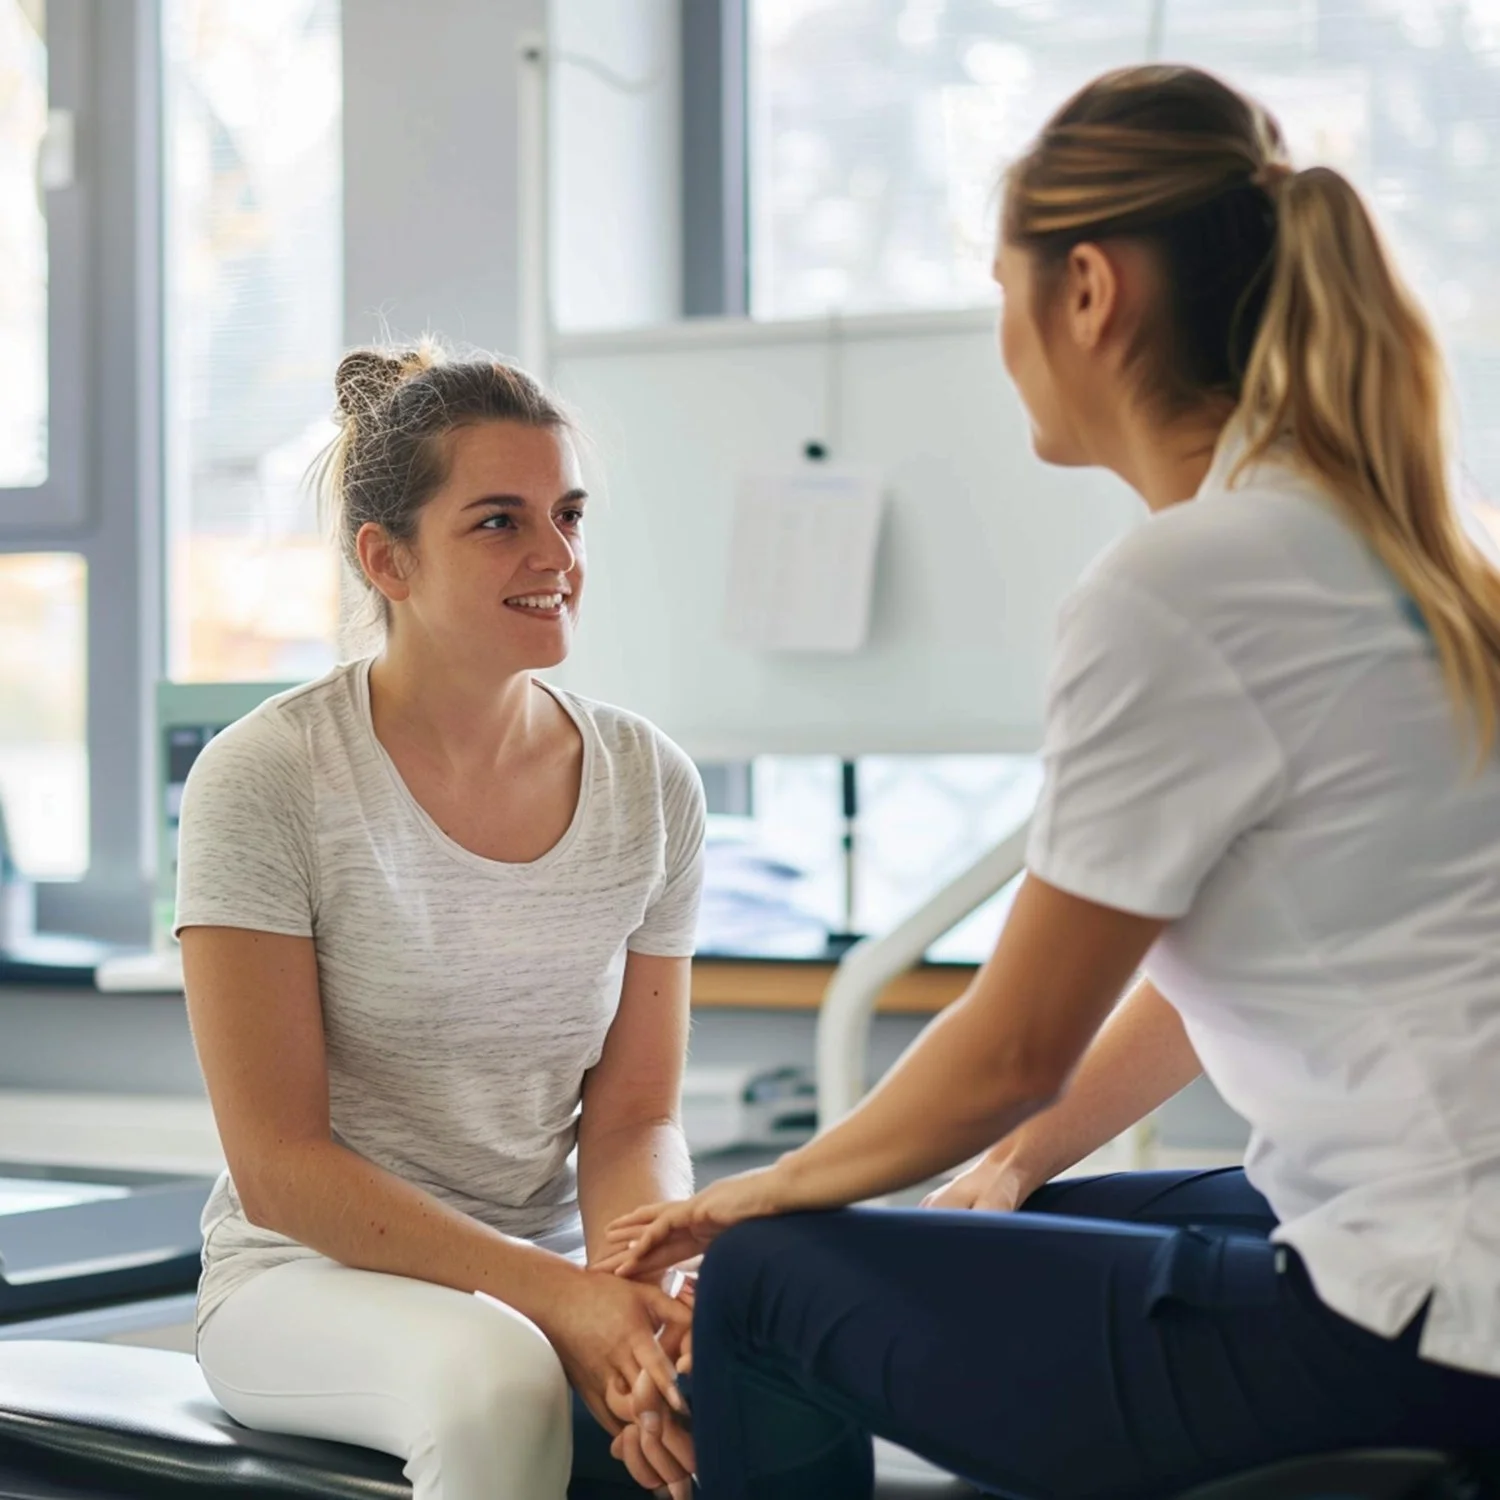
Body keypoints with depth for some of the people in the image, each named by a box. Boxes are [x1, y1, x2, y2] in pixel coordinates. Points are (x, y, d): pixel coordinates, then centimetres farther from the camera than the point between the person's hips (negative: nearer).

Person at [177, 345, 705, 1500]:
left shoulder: (650, 785, 1)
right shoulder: (265, 783, -11)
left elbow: (633, 1120, 2)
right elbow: (277, 1167, -14)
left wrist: (643, 1296, -21)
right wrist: (553, 1296, -24)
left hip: (551, 1277, 4)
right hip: (310, 1277, -3)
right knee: (496, 1380, -37)